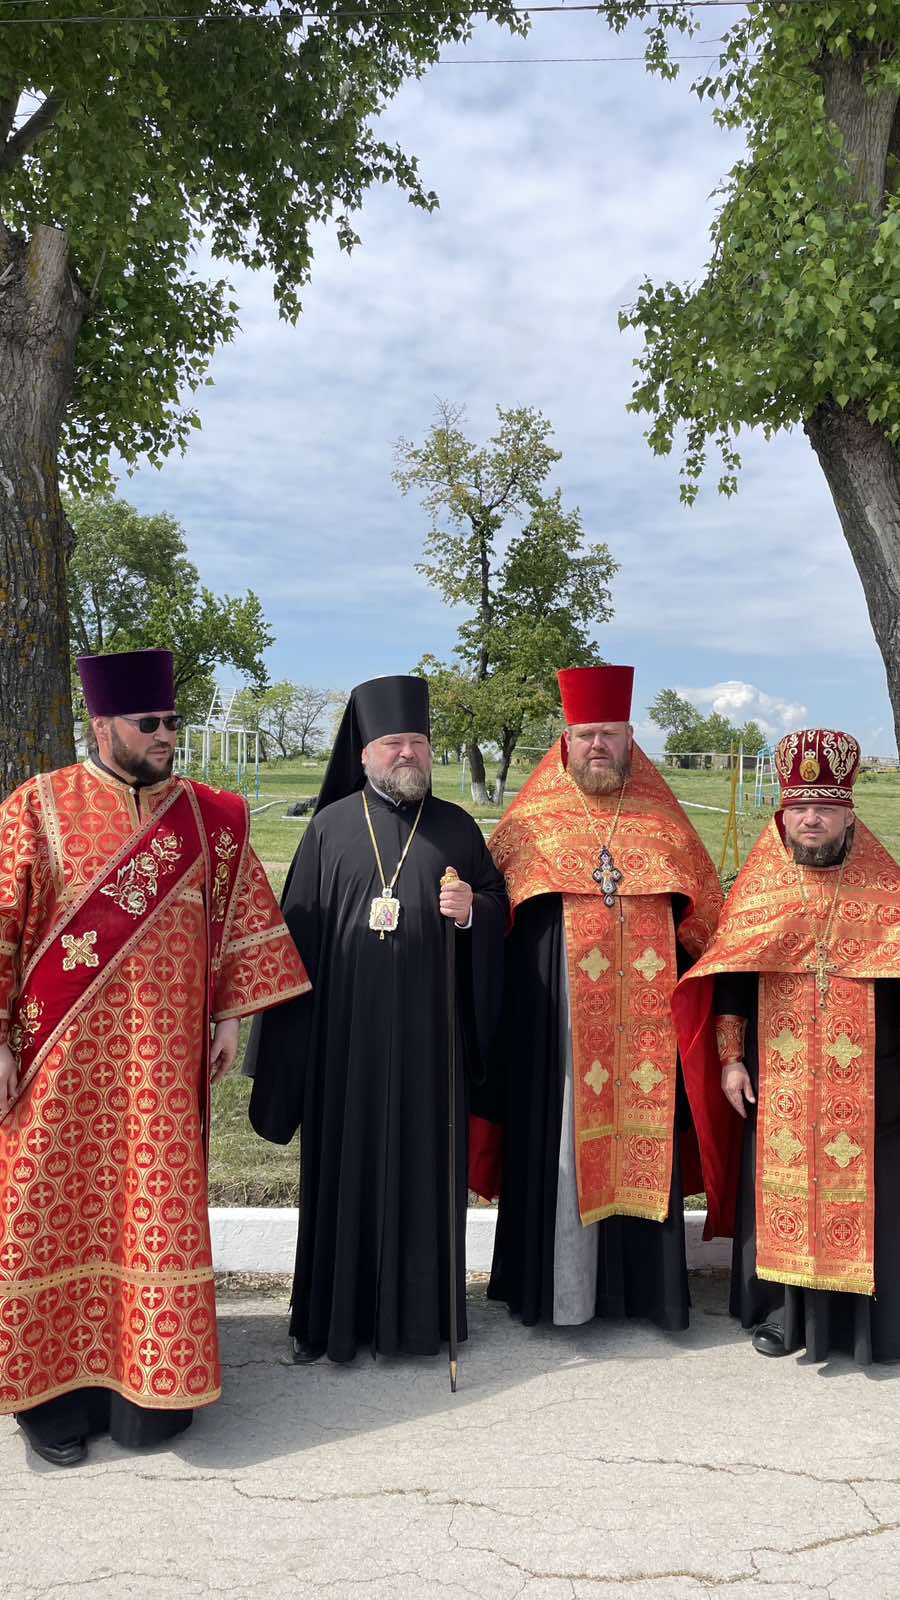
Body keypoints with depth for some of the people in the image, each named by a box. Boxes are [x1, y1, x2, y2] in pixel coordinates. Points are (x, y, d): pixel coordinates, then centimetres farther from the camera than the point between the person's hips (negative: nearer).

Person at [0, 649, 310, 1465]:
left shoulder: (206, 816, 5)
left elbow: (241, 916, 10)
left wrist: (230, 1015, 5)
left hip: (164, 1060, 2)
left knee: (156, 1214, 5)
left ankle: (146, 1383, 21)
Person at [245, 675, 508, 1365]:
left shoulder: (456, 827, 7)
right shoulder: (332, 826, 5)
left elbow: (498, 895, 11)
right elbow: (301, 926, 4)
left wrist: (472, 909, -13)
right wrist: (291, 1035, 1)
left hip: (427, 1029, 1)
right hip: (347, 1029, 0)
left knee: (424, 1164, 6)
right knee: (347, 1162, 5)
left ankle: (420, 1307, 20)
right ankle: (336, 1311, 18)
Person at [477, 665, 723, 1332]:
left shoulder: (664, 822, 11)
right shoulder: (533, 822, 5)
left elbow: (706, 918, 14)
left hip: (645, 1019, 2)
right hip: (556, 1018, -2)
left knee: (640, 1139, 6)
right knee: (558, 1140, 1)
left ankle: (641, 1281, 19)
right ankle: (554, 1282, 14)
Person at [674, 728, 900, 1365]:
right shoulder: (759, 887, 2)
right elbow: (729, 978, 4)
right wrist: (731, 1058, 0)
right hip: (780, 1074, 1)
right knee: (781, 1185, 7)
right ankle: (786, 1307, 20)